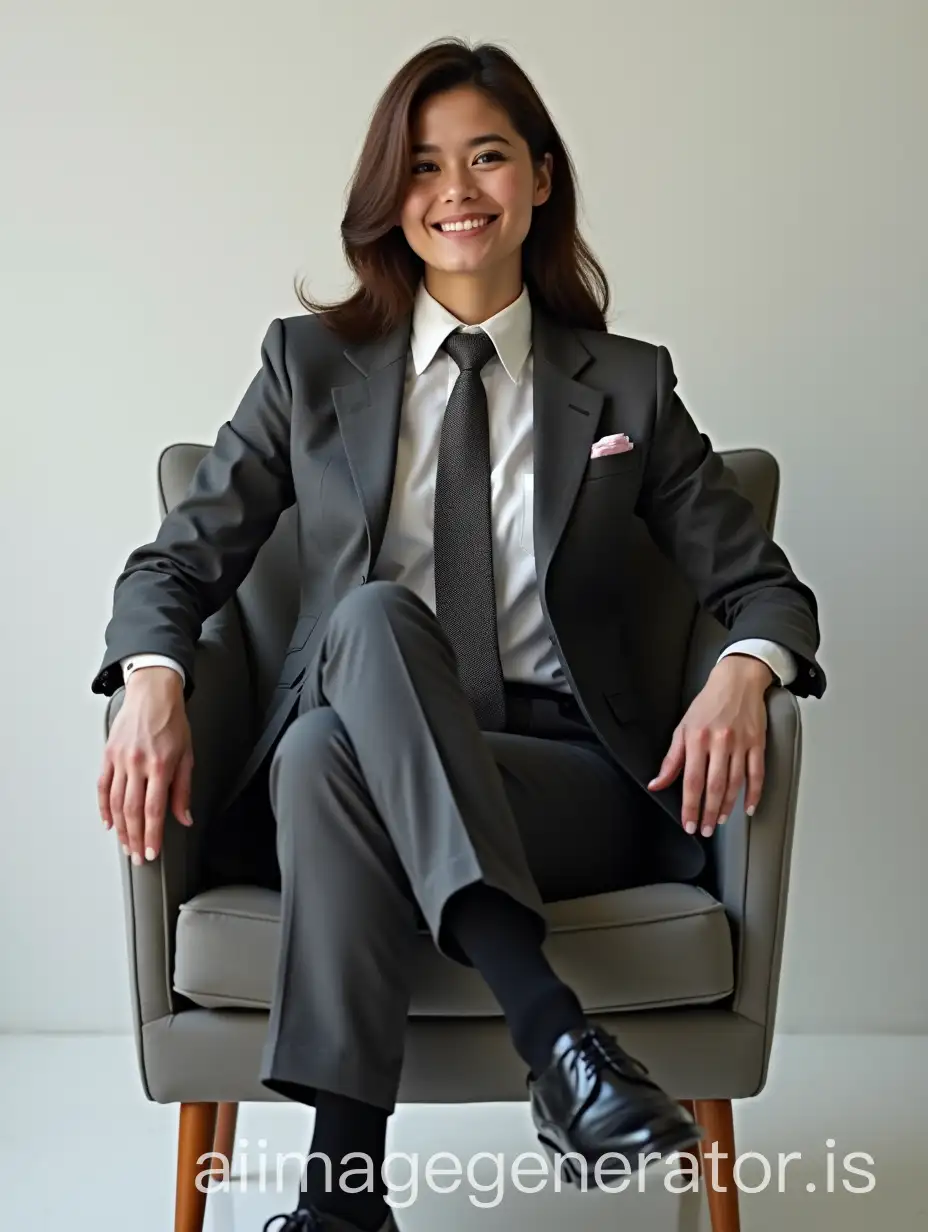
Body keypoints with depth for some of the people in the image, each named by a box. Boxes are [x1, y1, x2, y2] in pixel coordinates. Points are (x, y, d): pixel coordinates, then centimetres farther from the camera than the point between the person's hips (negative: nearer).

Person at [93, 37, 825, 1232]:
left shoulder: (628, 384, 11)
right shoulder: (312, 363, 11)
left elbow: (760, 580, 10)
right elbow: (183, 554, 8)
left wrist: (744, 671, -15)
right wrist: (153, 683, -16)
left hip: (574, 785, 0)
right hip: (343, 773, 1)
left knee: (334, 757, -33)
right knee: (373, 616, -34)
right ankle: (557, 1036, -40)